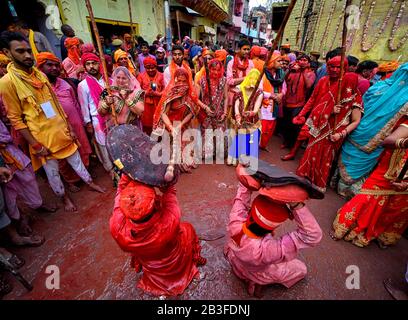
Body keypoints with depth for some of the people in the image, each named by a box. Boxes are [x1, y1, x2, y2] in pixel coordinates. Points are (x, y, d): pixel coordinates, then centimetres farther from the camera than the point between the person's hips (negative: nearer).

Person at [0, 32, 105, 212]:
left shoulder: (40, 75, 5)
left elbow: (55, 103, 10)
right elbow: (15, 119, -11)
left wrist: (69, 127, 7)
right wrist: (35, 145, -14)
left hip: (62, 131, 5)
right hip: (42, 138, -4)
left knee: (76, 160, 18)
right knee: (52, 172, 12)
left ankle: (90, 183, 37)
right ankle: (64, 198, 32)